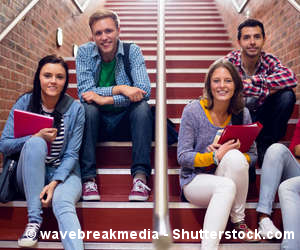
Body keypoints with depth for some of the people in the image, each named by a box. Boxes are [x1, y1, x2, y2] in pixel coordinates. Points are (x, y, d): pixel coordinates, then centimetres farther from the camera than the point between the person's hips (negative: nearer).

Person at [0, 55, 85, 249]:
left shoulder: (75, 108, -7)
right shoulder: (25, 102, -4)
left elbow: (71, 154, -8)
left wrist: (54, 183, -23)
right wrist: (37, 137, -21)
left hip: (64, 173, -1)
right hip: (31, 175, 2)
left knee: (63, 204, -34)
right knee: (35, 143, -30)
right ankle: (34, 219, -26)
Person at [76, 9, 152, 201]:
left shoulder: (133, 51, -6)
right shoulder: (85, 52, -4)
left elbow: (144, 90, -20)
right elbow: (85, 93, -15)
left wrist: (106, 99, -26)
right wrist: (119, 89, -26)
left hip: (126, 121, 0)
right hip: (96, 122, 1)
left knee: (143, 107, -28)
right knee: (88, 109, -29)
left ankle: (140, 176, -29)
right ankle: (88, 178, -28)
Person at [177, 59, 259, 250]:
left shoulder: (242, 114, -1)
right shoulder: (193, 111, -10)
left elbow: (253, 155, 5)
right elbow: (183, 157, -10)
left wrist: (233, 157, -18)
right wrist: (216, 157, -24)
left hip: (229, 179, 3)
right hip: (195, 180, -3)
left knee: (235, 157, -30)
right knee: (226, 186, -35)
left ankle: (238, 220, -13)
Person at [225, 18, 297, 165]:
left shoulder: (268, 60, -9)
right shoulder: (230, 61, -14)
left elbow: (291, 78, -28)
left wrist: (255, 80, -33)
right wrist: (266, 91, -29)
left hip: (261, 117, 3)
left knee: (287, 95, -20)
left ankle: (265, 144, -5)